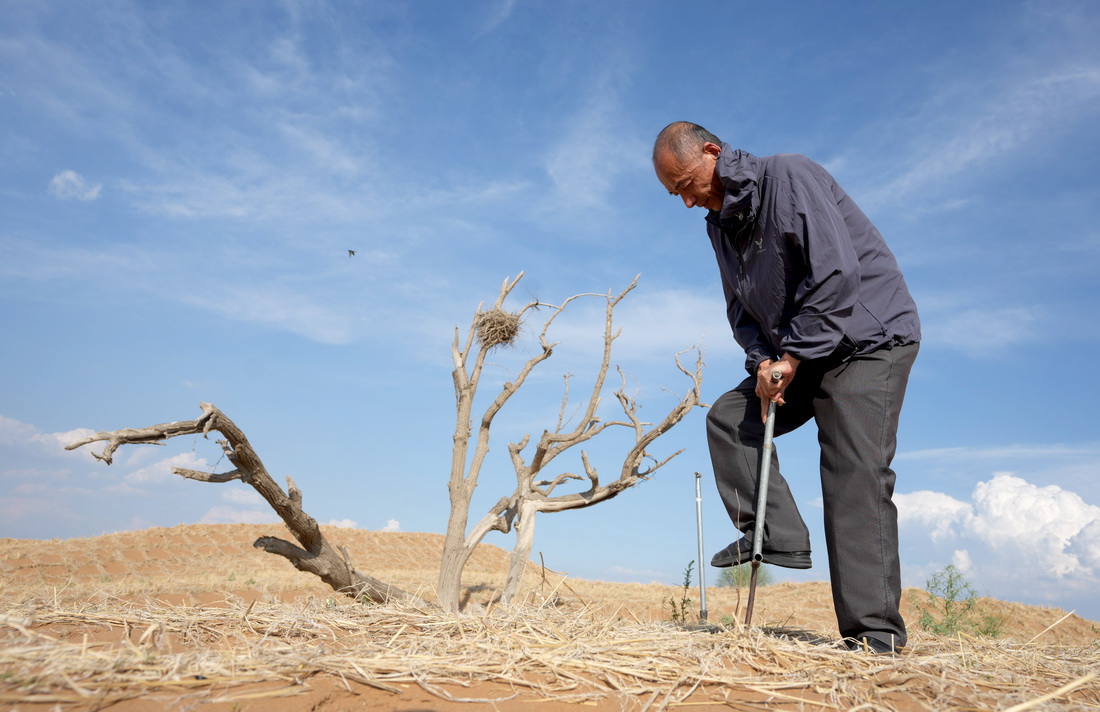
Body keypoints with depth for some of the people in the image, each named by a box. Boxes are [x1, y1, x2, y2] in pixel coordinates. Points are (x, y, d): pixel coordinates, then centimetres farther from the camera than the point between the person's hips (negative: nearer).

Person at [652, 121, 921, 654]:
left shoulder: (789, 177, -16)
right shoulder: (720, 222, 9)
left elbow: (838, 275, -25)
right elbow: (741, 310, 11)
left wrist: (791, 357, -20)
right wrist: (763, 361, -8)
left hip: (869, 339, -8)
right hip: (798, 354, 9)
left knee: (854, 479, -14)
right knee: (729, 417, 0)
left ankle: (873, 635, -9)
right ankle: (776, 535, 1)